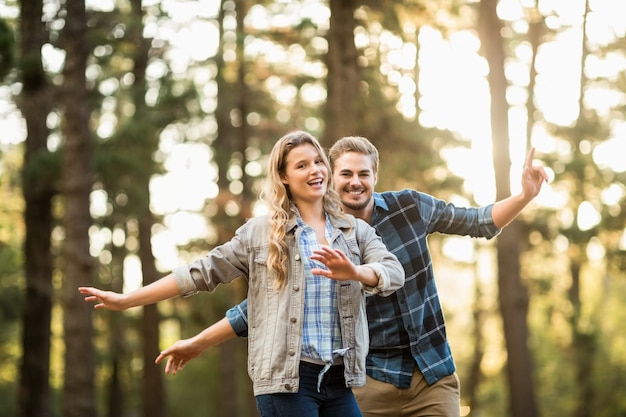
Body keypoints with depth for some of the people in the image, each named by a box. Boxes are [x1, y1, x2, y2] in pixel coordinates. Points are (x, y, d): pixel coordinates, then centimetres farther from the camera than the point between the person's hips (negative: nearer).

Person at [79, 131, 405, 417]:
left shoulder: (356, 231, 11)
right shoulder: (259, 233, 7)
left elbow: (394, 273, -5)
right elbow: (202, 273, 7)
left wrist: (353, 272, -29)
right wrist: (127, 300, 4)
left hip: (339, 379, 3)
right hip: (284, 379, -3)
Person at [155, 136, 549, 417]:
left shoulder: (410, 206, -1)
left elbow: (479, 222, 11)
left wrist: (525, 196, -5)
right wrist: (198, 343, 0)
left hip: (435, 374, 2)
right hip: (371, 380, -1)